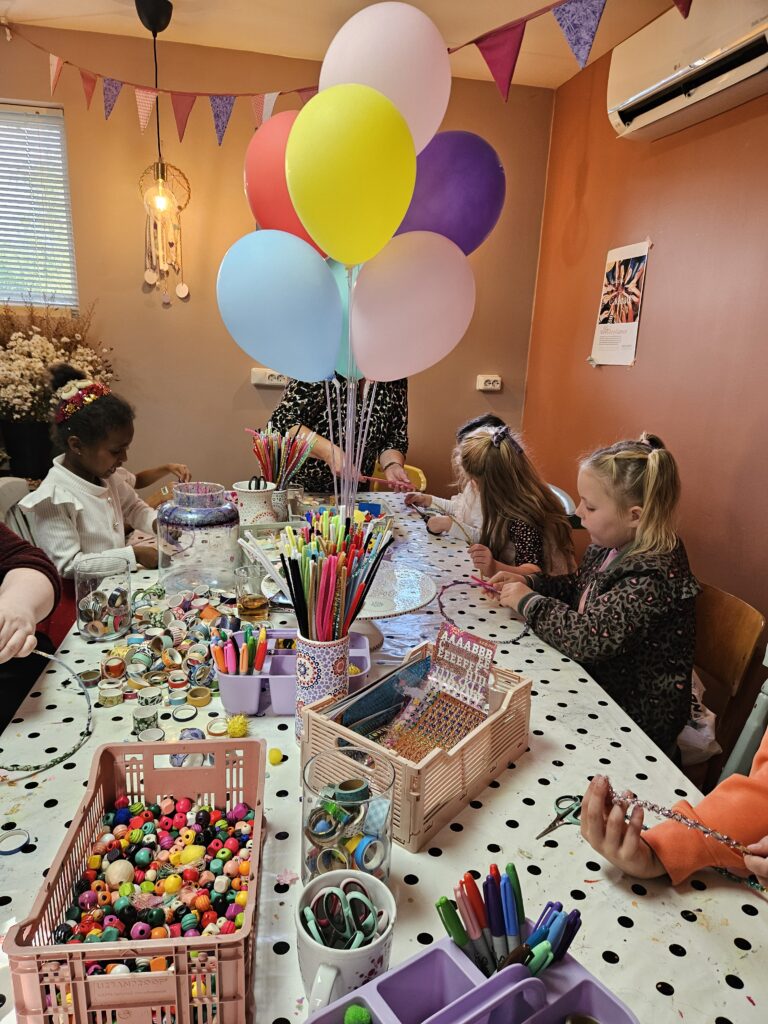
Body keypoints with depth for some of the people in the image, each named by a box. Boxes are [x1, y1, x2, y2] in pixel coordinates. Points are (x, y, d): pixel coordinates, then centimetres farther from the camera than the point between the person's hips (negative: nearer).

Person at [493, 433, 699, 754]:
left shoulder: (652, 577, -29)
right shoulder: (612, 548, -2)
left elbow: (589, 638, -33)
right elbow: (578, 587, 15)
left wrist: (527, 601, -19)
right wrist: (527, 581, -2)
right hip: (599, 682, 8)